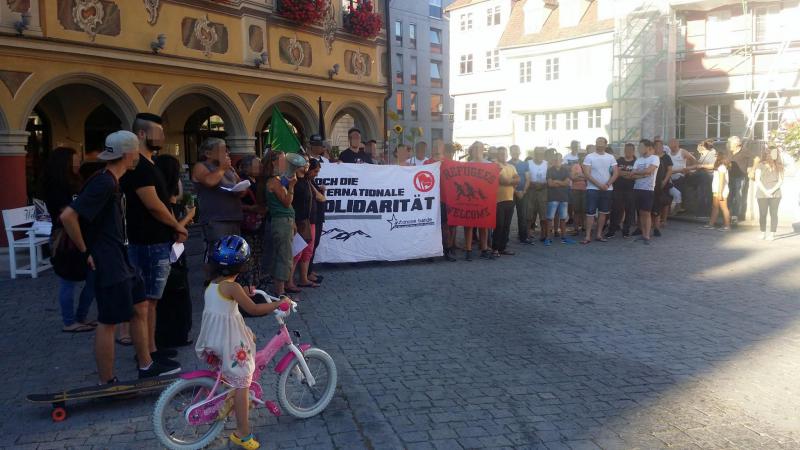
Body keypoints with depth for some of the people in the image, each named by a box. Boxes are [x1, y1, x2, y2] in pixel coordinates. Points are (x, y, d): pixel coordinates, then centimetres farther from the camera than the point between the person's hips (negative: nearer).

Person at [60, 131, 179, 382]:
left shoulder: (111, 182, 11)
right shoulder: (104, 184, -20)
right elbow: (68, 216, -27)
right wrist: (86, 252, -18)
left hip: (120, 260, 10)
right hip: (107, 264, -10)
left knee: (140, 308, 17)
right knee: (109, 322, -1)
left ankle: (146, 366, 29)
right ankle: (107, 385, 12)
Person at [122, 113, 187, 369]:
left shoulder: (146, 164, 16)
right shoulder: (138, 166, -16)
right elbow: (153, 204, -22)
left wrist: (174, 228, 9)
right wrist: (178, 226, -9)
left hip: (155, 241, 10)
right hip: (150, 244, -10)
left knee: (148, 298, 15)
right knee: (148, 299, -4)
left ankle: (149, 348, 25)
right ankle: (149, 353, 3)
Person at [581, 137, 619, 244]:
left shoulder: (611, 158, 7)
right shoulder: (589, 157, -3)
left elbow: (616, 173, 2)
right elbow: (587, 174, -10)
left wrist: (607, 184, -11)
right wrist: (599, 185, -15)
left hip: (607, 189, 4)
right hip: (592, 189, -3)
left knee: (603, 212, 8)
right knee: (590, 213, -6)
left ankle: (599, 235, 16)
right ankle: (588, 236, -3)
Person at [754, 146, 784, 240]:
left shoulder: (779, 166, 9)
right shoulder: (761, 165, 3)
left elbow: (780, 181, 5)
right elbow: (757, 180, -1)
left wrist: (772, 190, -11)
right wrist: (765, 191, -10)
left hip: (775, 194, 1)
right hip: (762, 194, -1)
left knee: (773, 214, -2)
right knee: (762, 214, 0)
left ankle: (772, 234, -1)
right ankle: (763, 233, 10)